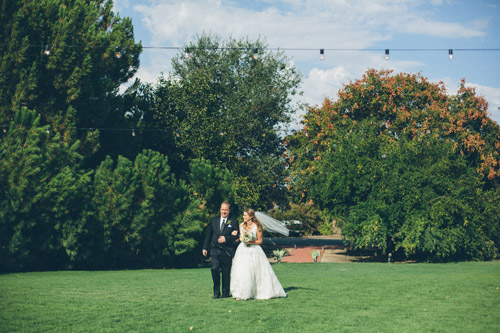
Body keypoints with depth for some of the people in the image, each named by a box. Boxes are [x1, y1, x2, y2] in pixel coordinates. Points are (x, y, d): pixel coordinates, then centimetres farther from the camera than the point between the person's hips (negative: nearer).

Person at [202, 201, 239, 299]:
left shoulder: (233, 222, 5)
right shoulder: (214, 221, 12)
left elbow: (237, 236, 0)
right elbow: (209, 235, 15)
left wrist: (226, 239, -13)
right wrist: (205, 247, 11)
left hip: (227, 251, -1)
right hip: (215, 250, 1)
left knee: (226, 273, 3)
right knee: (215, 270, -11)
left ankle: (225, 293, 14)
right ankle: (216, 292, -1)